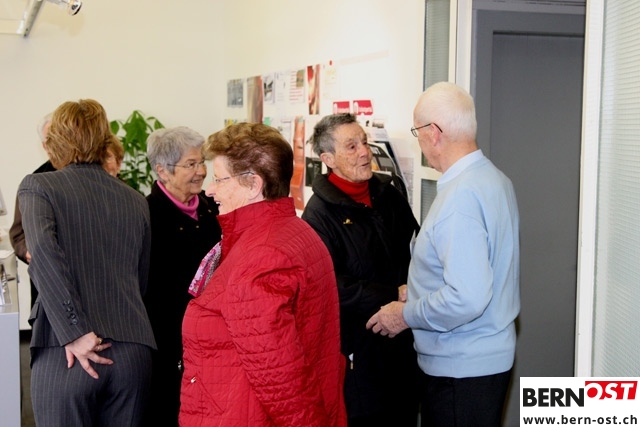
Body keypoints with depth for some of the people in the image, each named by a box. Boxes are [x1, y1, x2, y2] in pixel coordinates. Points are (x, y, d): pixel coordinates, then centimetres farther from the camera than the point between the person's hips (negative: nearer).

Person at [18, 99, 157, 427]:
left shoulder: (37, 187, 2)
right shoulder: (136, 201, 14)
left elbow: (42, 251, -16)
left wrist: (75, 334, -16)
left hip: (65, 356, -4)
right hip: (133, 353, 4)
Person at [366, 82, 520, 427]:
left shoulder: (460, 196, -24)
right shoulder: (495, 178, 7)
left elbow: (467, 298, -29)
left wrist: (406, 315, -15)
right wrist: (417, 293, 19)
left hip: (461, 367, -9)